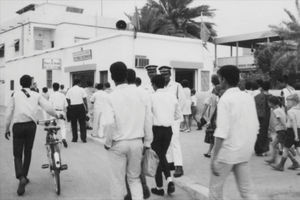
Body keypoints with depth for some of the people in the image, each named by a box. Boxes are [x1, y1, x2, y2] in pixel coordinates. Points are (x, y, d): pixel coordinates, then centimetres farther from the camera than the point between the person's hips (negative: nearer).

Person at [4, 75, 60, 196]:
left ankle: (21, 177, -17)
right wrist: (57, 115, 18)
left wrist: (7, 129, 10)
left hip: (18, 126, -1)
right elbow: (48, 108, 0)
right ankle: (25, 176, 27)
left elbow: (9, 113, 2)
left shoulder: (15, 95, 6)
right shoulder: (36, 95, 9)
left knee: (17, 154, 4)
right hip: (31, 125, 2)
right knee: (28, 152, 18)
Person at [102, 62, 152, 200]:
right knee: (134, 178, 18)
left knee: (118, 180, 13)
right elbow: (148, 119, 0)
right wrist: (147, 142, 9)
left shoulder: (112, 97, -11)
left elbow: (109, 123, -20)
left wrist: (107, 142, -4)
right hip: (137, 142, 3)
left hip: (118, 143, -3)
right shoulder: (138, 93, -2)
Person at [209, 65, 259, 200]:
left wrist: (214, 157, -16)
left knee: (215, 189, 9)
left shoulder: (225, 99, -13)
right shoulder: (249, 98, 6)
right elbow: (255, 127, 10)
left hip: (227, 151, -6)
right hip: (245, 153, 7)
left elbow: (222, 131, -19)